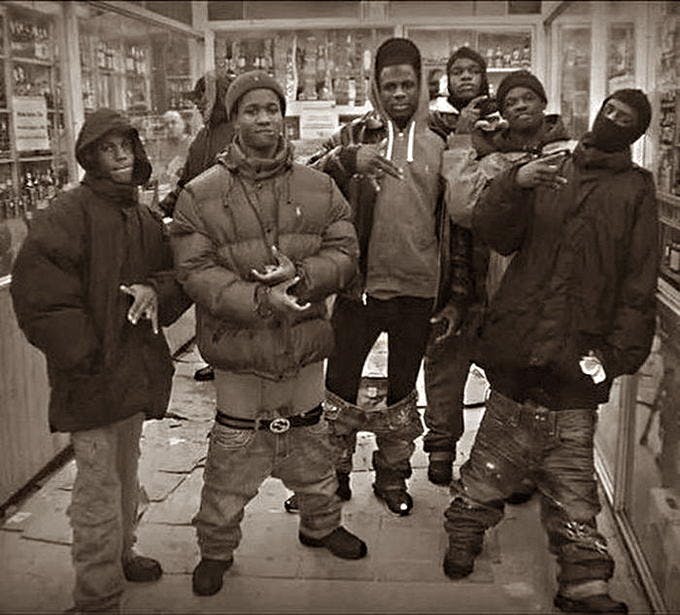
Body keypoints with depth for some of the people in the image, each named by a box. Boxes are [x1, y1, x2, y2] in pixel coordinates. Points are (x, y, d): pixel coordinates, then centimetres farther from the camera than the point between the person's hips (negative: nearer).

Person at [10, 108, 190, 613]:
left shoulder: (144, 219, 11)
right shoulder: (69, 213, -12)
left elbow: (179, 276, 11)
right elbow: (36, 290, -19)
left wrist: (154, 291, -12)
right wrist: (84, 353, -19)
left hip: (136, 370, 7)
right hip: (92, 373, -7)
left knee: (126, 470, 23)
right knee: (98, 484, -1)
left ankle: (121, 554, 44)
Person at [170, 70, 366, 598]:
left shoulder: (319, 188, 2)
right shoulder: (201, 195, -7)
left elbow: (345, 254, 0)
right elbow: (195, 271, -12)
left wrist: (301, 275, -19)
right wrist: (258, 299, -23)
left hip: (306, 342, 3)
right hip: (238, 346, -2)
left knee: (311, 445, 20)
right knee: (233, 458, 10)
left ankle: (321, 524, 45)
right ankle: (216, 548, 31)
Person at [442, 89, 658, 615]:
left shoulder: (635, 191, 8)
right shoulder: (547, 170, 13)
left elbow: (638, 285, 3)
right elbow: (494, 233, 3)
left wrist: (621, 351, -7)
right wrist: (514, 185, -15)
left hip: (577, 355, -1)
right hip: (519, 345, 1)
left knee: (570, 472, 3)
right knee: (496, 453, 8)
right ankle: (465, 532, 28)